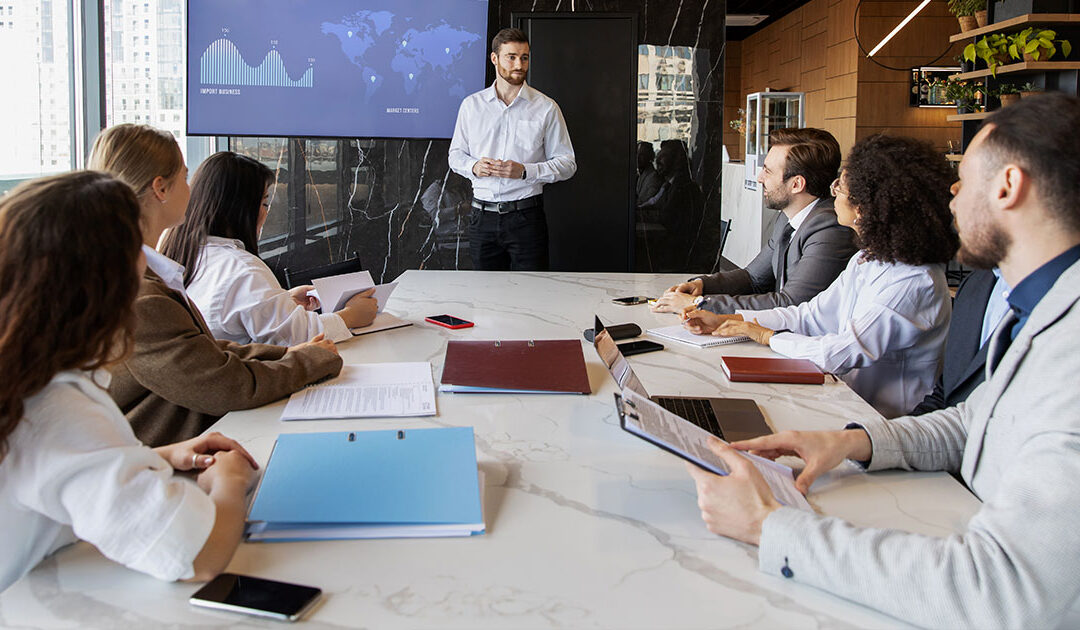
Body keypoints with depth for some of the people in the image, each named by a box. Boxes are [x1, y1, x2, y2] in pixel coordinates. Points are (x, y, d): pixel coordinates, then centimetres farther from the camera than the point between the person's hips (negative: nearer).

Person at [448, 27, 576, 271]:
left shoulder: (546, 108, 1)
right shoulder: (471, 105, 9)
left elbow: (567, 163, 0)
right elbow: (456, 154, 16)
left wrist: (524, 171, -14)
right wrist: (474, 167, -7)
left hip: (526, 217, -2)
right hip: (483, 217, 2)